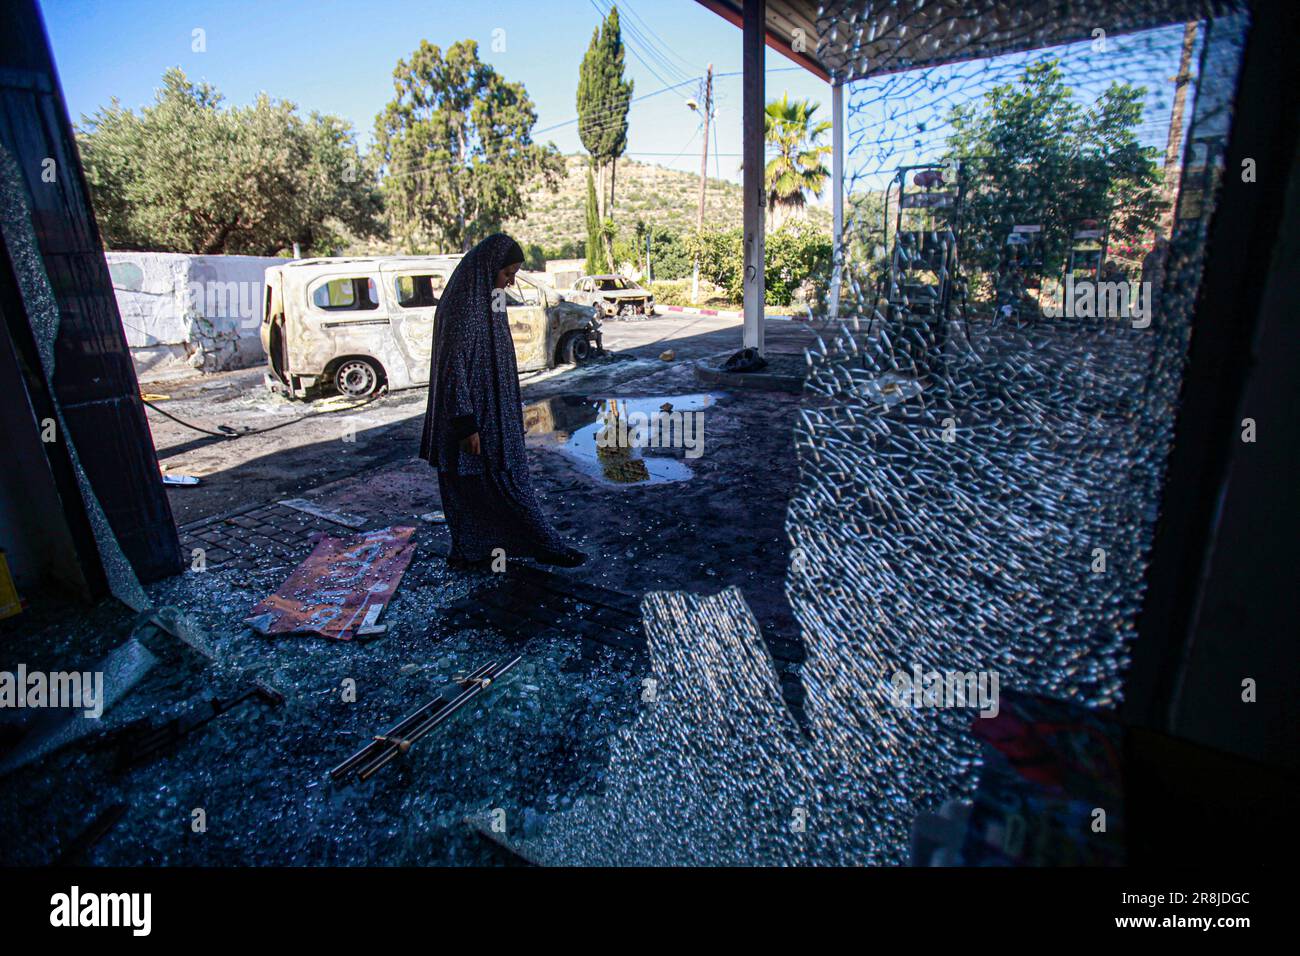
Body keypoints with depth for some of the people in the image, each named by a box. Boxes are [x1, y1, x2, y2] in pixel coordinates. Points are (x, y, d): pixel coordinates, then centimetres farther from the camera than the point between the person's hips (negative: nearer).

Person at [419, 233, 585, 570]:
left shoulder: (485, 299, 11)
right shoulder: (463, 306, -19)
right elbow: (452, 368, -21)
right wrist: (467, 425, -22)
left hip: (491, 413, 10)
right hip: (478, 417, -10)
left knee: (475, 486, 16)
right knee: (506, 481, 1)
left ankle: (469, 551, 28)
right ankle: (547, 546, 12)